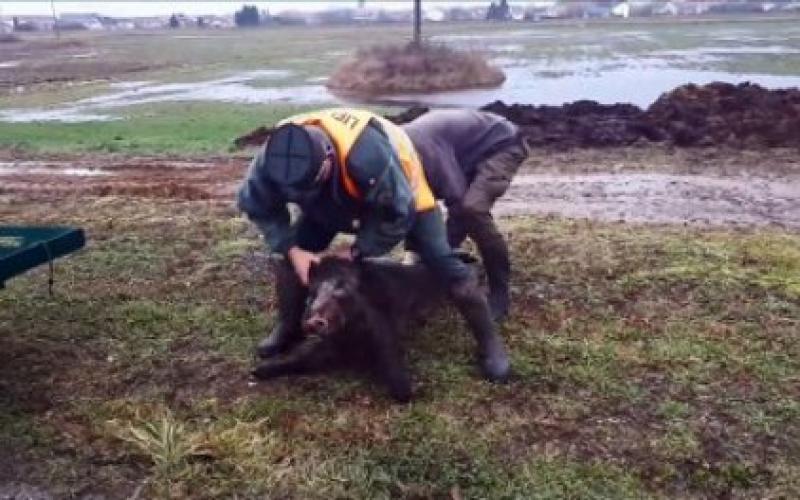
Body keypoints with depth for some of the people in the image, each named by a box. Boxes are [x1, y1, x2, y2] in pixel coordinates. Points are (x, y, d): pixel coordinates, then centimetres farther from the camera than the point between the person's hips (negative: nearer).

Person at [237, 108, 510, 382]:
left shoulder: (366, 156, -49)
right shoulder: (275, 158, -33)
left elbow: (399, 215, -35)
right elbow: (256, 205, -14)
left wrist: (357, 249, -28)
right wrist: (291, 248, -25)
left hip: (399, 195, -4)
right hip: (334, 200, 5)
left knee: (442, 261, -11)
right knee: (293, 252, -7)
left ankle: (490, 342, 4)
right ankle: (288, 329, 17)